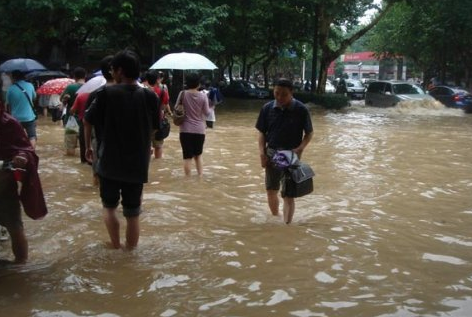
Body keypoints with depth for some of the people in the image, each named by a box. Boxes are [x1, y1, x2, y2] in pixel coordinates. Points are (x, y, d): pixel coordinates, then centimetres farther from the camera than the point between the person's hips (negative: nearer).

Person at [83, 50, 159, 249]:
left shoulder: (106, 93, -10)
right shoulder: (149, 96, -4)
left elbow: (88, 121, -1)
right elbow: (154, 128, 7)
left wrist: (88, 146, 14)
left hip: (109, 161, -1)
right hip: (137, 163, 1)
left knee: (109, 206, 19)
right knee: (132, 212, 11)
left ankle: (116, 246, 19)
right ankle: (130, 249, 20)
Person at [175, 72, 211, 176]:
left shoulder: (182, 94, -6)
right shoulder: (203, 96, -6)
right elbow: (207, 113, -2)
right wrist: (210, 108, 18)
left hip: (186, 130, -1)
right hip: (199, 130, 1)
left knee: (187, 156, 4)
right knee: (198, 154, 19)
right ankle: (200, 176, 16)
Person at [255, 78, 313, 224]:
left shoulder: (301, 110, -11)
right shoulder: (267, 108, -4)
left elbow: (309, 133, -2)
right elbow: (262, 133, 4)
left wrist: (299, 149, -18)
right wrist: (262, 153, -7)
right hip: (272, 154, 4)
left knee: (288, 194, -3)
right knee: (271, 191, 14)